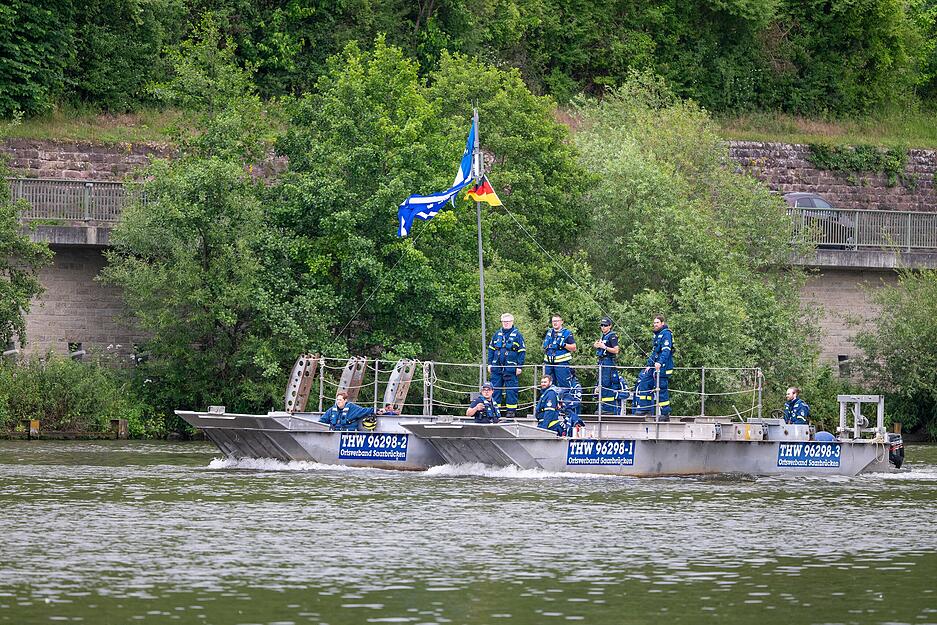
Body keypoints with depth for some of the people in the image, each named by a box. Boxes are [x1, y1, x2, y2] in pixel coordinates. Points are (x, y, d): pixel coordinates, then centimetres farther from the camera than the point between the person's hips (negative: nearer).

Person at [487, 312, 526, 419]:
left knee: (511, 389, -3)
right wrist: (490, 364, 11)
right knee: (496, 389, 5)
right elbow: (491, 349, 18)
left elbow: (522, 352, 1)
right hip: (497, 367, 4)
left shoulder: (517, 335, 2)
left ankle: (511, 410, 2)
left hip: (511, 367, -4)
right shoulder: (497, 334, 13)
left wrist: (519, 366, -5)